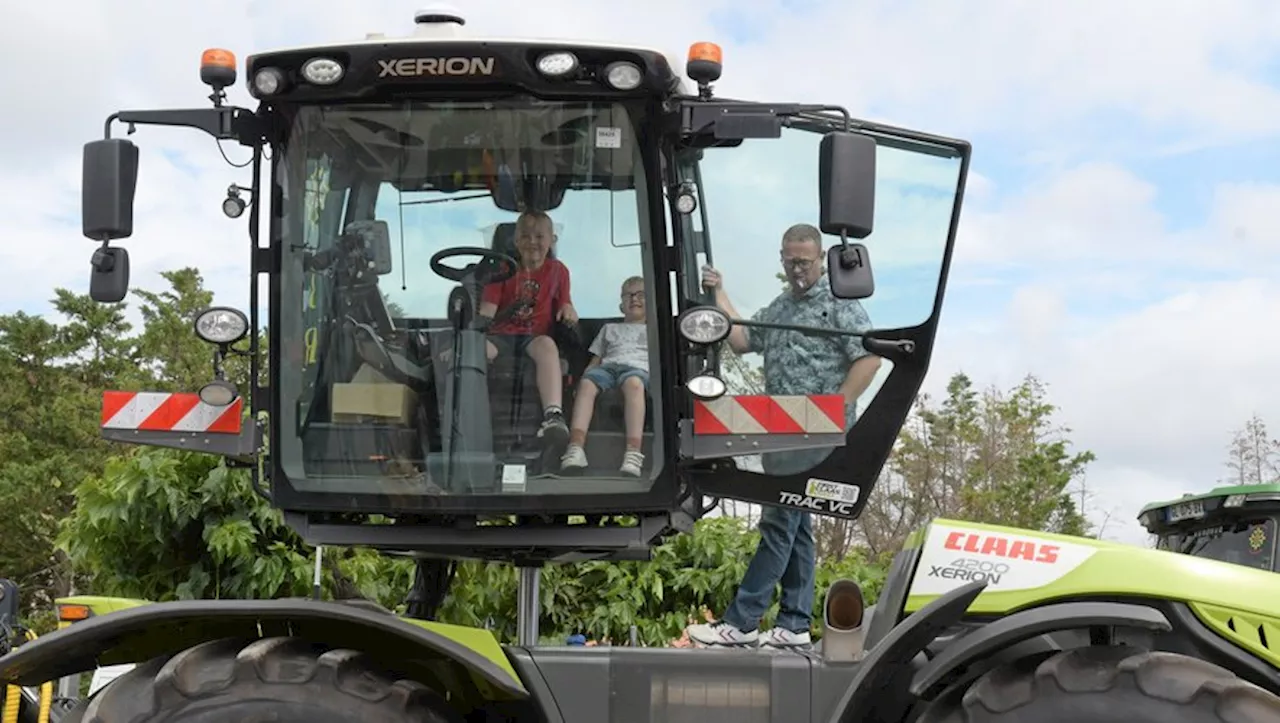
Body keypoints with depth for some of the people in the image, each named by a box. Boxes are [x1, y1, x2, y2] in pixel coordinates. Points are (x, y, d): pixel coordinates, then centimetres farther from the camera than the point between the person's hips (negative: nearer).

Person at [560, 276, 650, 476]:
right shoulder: (610, 329, 40)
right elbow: (595, 360, 29)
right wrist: (582, 377, 9)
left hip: (638, 368, -2)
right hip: (607, 366, 2)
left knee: (633, 383, -43)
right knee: (587, 383, -37)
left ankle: (633, 453, -58)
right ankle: (576, 447, -53)